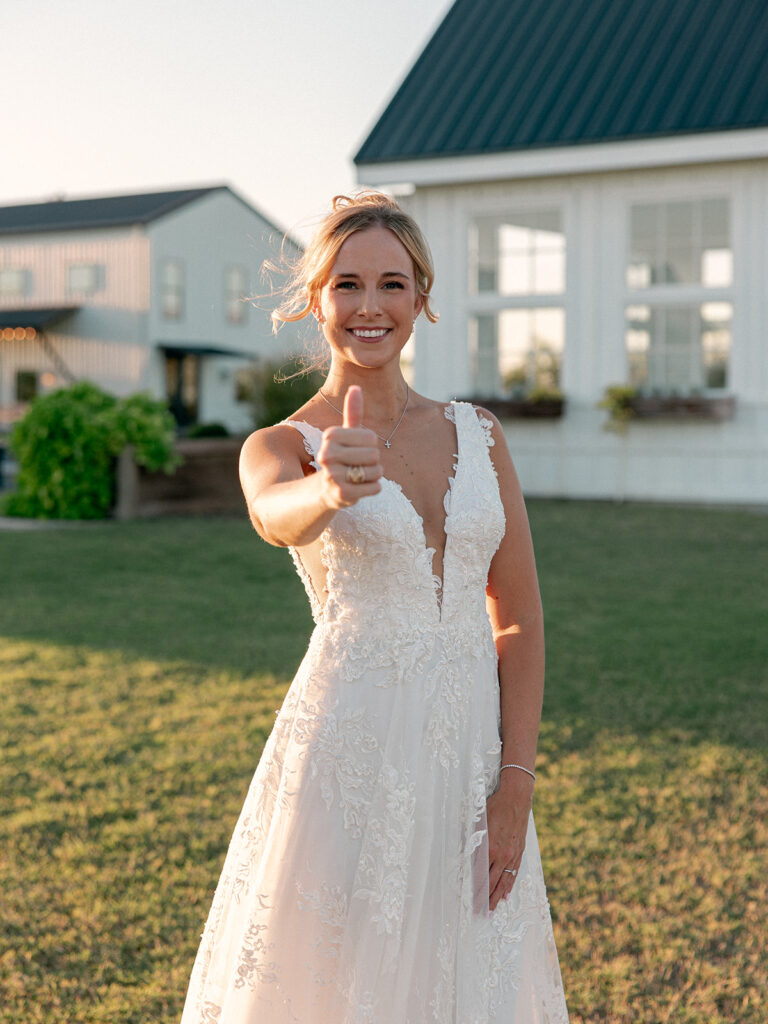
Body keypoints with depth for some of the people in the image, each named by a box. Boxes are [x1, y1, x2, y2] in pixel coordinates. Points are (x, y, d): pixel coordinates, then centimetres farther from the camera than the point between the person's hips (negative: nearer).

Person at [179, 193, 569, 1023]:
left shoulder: (477, 435, 6)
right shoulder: (279, 445, -4)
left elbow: (519, 619, 4)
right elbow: (278, 517, -29)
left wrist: (516, 779, -5)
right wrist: (331, 489, -52)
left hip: (471, 747, 4)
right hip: (352, 754, -3)